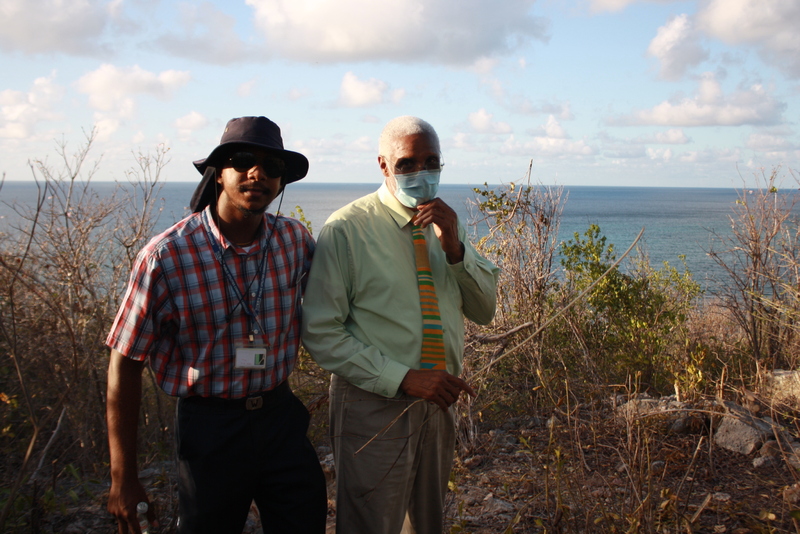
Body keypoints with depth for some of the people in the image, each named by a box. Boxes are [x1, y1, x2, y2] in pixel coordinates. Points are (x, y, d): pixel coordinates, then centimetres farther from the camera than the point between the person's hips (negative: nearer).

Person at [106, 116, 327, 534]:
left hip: (281, 417, 4)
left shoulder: (294, 240, -4)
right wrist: (123, 478, -7)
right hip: (210, 428, -3)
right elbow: (125, 363, -10)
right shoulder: (168, 257, -16)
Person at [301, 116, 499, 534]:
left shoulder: (445, 224, 6)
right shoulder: (347, 229, -13)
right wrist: (402, 378, -21)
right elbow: (320, 332, -15)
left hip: (438, 403, 6)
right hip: (375, 408, -6)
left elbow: (485, 311, 4)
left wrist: (455, 249, -13)